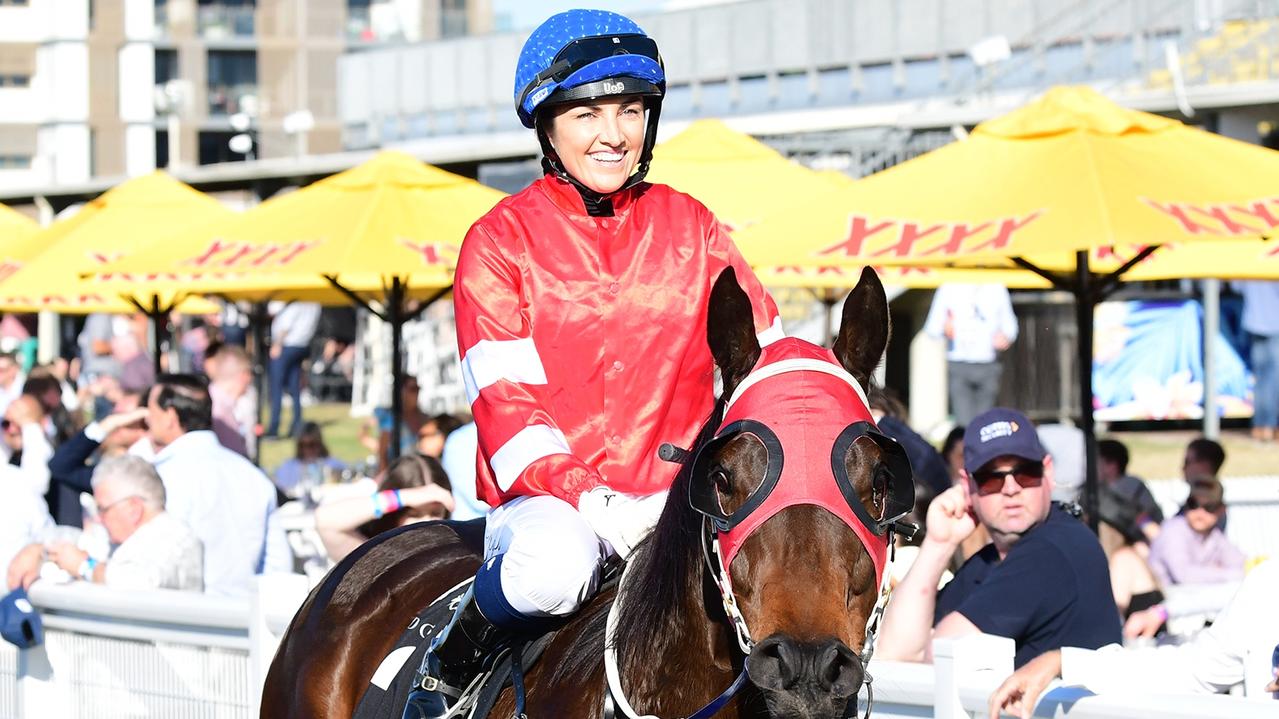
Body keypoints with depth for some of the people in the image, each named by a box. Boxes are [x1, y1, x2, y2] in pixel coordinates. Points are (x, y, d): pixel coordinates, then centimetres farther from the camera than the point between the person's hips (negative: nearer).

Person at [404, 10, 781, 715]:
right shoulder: (500, 239, 1)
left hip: (675, 491, 3)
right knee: (549, 570, -38)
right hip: (550, 494, -3)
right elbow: (505, 400, -8)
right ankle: (452, 656, -6)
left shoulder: (691, 226, 11)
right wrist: (592, 502, -21)